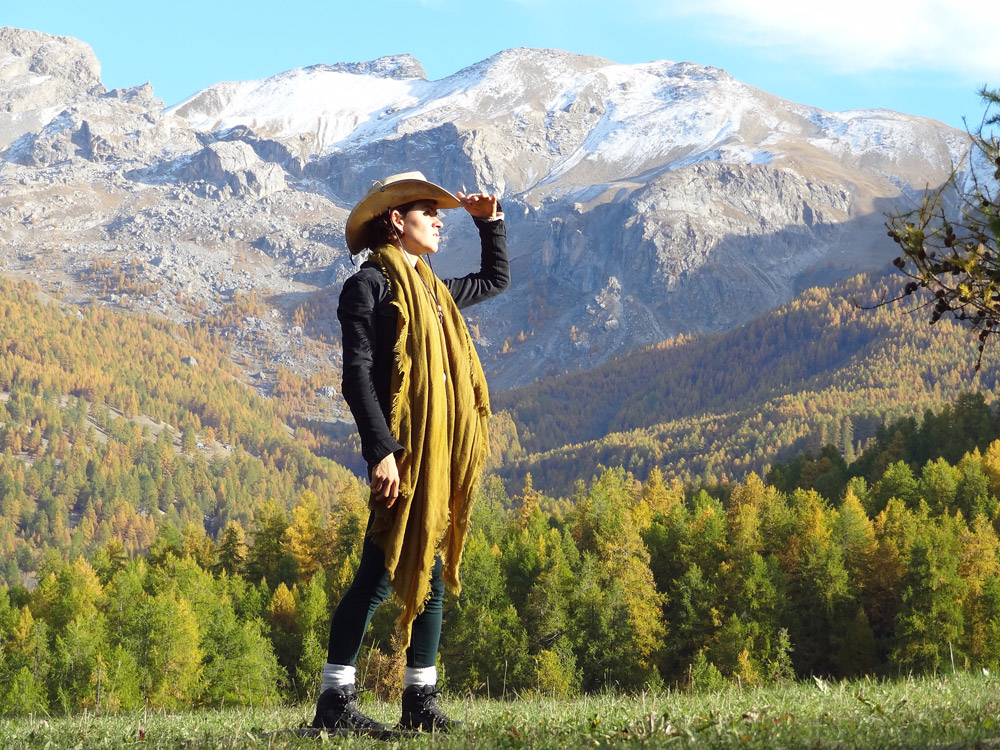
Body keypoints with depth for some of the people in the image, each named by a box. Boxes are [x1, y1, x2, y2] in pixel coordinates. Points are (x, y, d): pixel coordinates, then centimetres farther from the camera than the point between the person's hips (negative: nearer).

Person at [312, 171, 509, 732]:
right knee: (379, 576, -9)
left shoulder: (433, 290, 19)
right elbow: (358, 375, -14)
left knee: (432, 576, 9)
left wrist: (491, 221, 27)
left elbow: (497, 280, 39)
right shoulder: (370, 285, -5)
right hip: (404, 453, -8)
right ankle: (336, 700, -4)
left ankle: (421, 701, 14)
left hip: (443, 455, 8)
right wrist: (381, 450, -22)